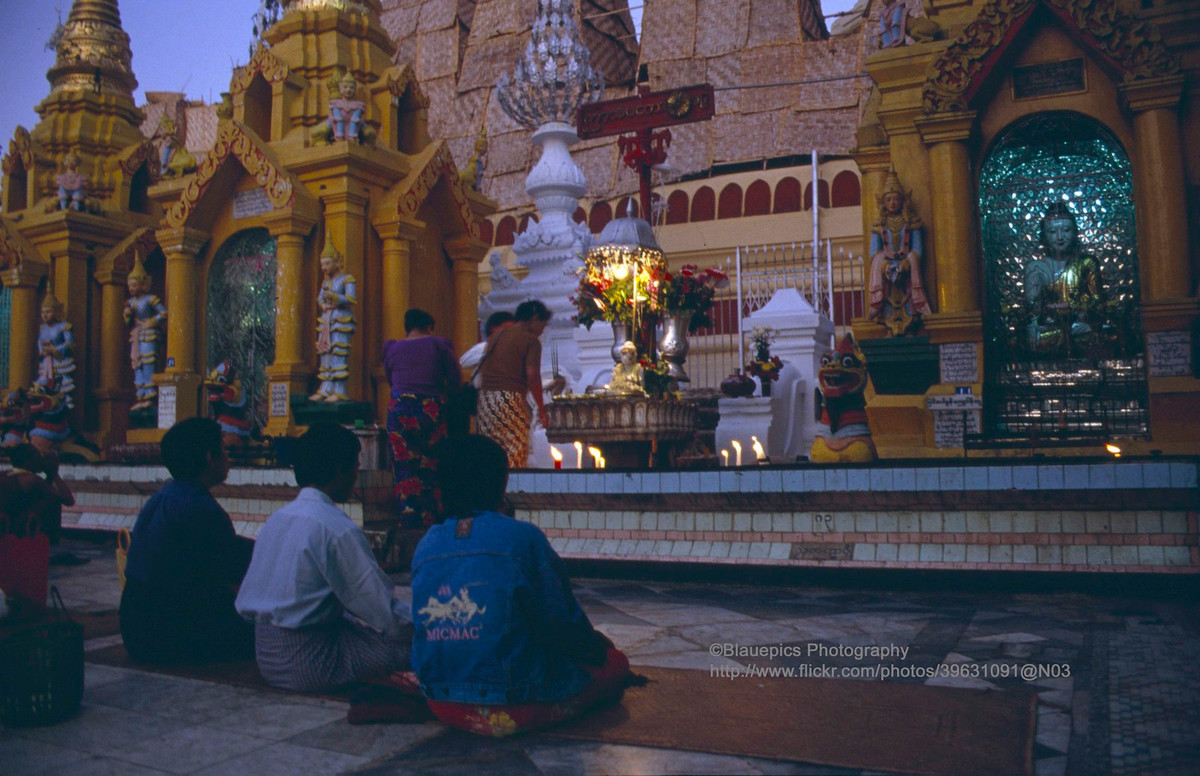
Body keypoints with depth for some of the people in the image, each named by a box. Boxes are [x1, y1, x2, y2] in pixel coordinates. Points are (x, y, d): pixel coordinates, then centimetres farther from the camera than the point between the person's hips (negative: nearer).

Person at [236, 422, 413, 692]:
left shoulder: (276, 519, 7)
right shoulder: (338, 529, -18)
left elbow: (245, 604, 15)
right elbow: (382, 610, -15)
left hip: (265, 657, 9)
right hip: (309, 664, -9)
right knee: (415, 644, -7)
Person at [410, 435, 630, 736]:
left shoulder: (425, 545, 0)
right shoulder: (522, 536, -16)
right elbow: (564, 624, -9)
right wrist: (596, 643, 16)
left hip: (444, 707, 5)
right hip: (514, 710, -4)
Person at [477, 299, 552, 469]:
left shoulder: (494, 336, 18)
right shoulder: (531, 340, -2)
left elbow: (482, 371, 17)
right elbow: (532, 376, -10)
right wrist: (541, 409, -5)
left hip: (485, 398, 7)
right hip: (511, 400, -7)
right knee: (514, 456, -2)